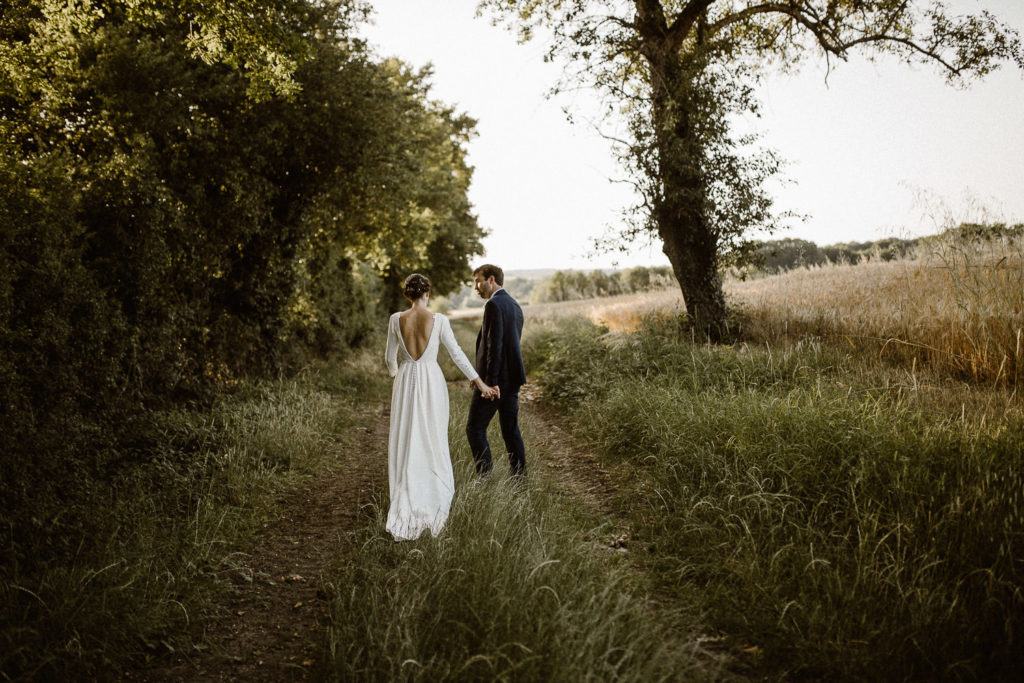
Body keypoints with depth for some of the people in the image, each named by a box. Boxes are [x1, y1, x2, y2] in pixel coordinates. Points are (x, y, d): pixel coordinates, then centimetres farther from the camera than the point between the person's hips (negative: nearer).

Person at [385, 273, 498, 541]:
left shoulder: (396, 319, -5)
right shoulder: (439, 320, -10)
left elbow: (390, 356, 5)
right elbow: (457, 354, -7)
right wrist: (479, 382, 1)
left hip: (405, 382, 1)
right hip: (432, 381, -1)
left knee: (404, 440, 10)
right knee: (434, 439, 13)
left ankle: (404, 500, 12)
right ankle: (436, 496, 22)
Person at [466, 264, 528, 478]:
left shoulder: (494, 305, -13)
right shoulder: (514, 306, 16)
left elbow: (494, 345, -21)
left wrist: (490, 382, -22)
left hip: (495, 380, -9)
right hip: (512, 379, 9)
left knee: (475, 428, 0)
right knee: (510, 430, 11)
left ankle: (485, 476, -2)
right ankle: (519, 477, 13)